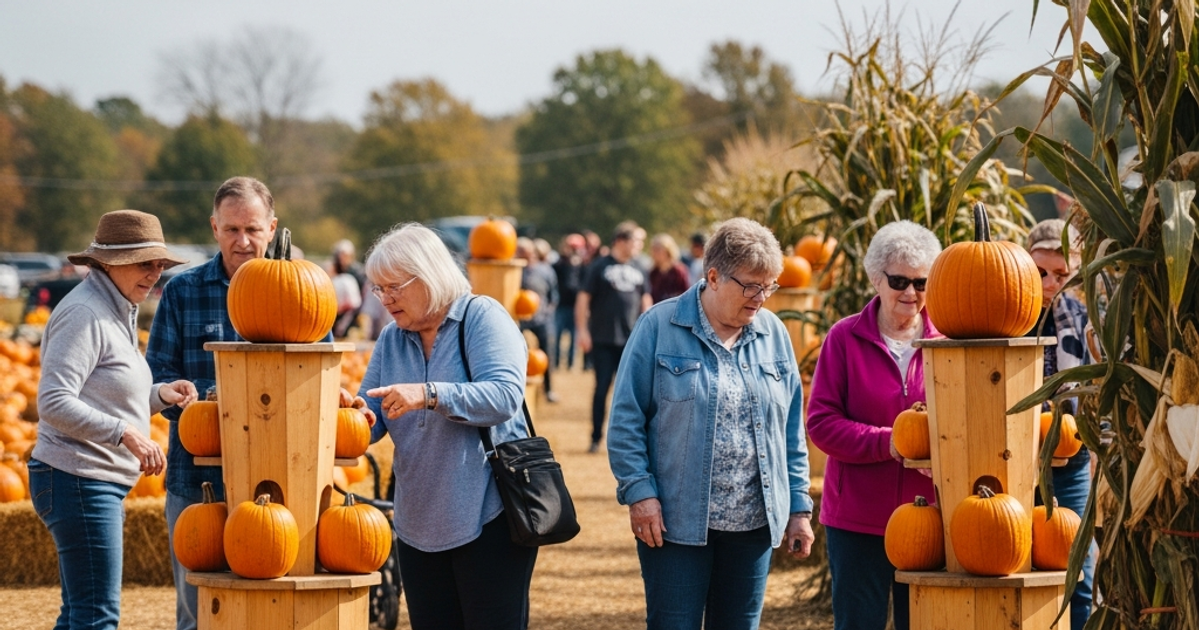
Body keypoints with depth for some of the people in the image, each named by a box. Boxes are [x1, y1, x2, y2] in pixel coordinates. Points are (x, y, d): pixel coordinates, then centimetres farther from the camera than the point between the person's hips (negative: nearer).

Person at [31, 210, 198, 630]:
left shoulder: (117, 312, 17)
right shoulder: (84, 314, -16)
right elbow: (54, 402, -24)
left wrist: (158, 395, 5)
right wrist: (126, 432, -28)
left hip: (103, 483, 11)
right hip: (78, 480, -11)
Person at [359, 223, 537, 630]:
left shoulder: (482, 317, -6)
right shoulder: (391, 339, 12)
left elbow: (505, 395, -22)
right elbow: (370, 423, 8)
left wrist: (428, 394, -32)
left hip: (489, 519, -6)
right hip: (418, 528, 6)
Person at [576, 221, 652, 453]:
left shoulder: (638, 271, 11)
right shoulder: (600, 268, -3)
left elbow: (645, 301, 17)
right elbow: (583, 298, -4)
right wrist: (582, 331, -9)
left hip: (632, 341, 4)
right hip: (603, 341, -4)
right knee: (602, 388, -1)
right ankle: (596, 438, 7)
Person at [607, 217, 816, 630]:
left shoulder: (773, 334, 8)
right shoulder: (660, 326, -5)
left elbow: (792, 431, 12)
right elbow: (626, 419, -5)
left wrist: (799, 506, 9)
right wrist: (639, 491, -12)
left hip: (754, 525, 4)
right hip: (675, 522, -4)